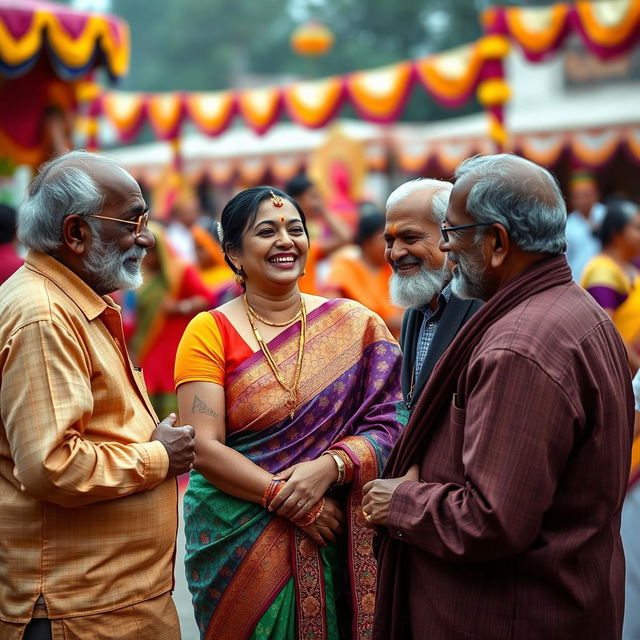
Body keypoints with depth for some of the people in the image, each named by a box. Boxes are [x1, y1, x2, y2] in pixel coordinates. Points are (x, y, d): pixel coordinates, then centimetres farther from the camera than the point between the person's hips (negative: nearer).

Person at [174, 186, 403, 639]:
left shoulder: (355, 325, 1)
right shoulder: (210, 331, -4)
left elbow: (386, 426, -3)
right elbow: (204, 448, -10)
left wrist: (329, 467, -20)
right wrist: (288, 499, -18)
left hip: (331, 544, 2)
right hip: (237, 545, -1)